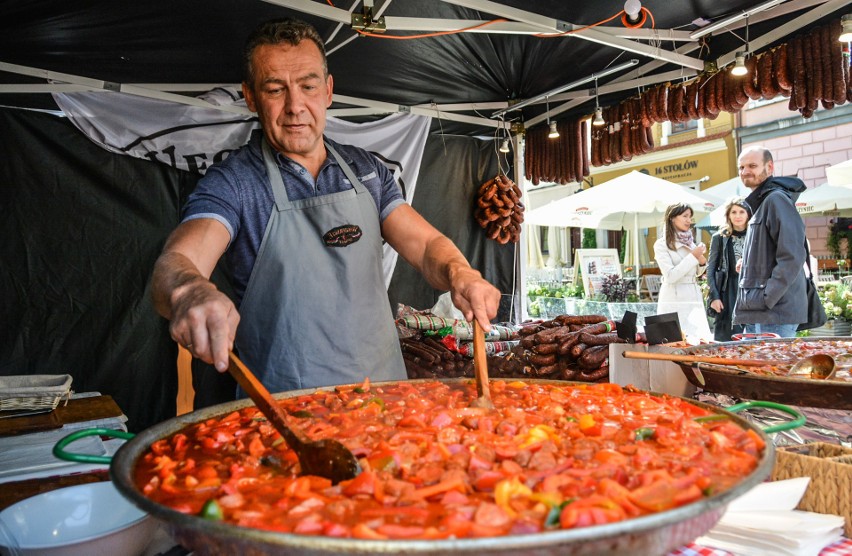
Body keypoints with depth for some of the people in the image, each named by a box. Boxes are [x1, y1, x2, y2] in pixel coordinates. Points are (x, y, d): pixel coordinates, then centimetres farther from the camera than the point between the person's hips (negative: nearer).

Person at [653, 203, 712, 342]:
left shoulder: (690, 241, 11)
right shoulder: (661, 244, -8)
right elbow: (670, 276, -17)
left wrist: (702, 262, 0)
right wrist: (693, 256, -14)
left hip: (693, 297, 6)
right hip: (674, 299, -6)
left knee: (700, 338, 4)